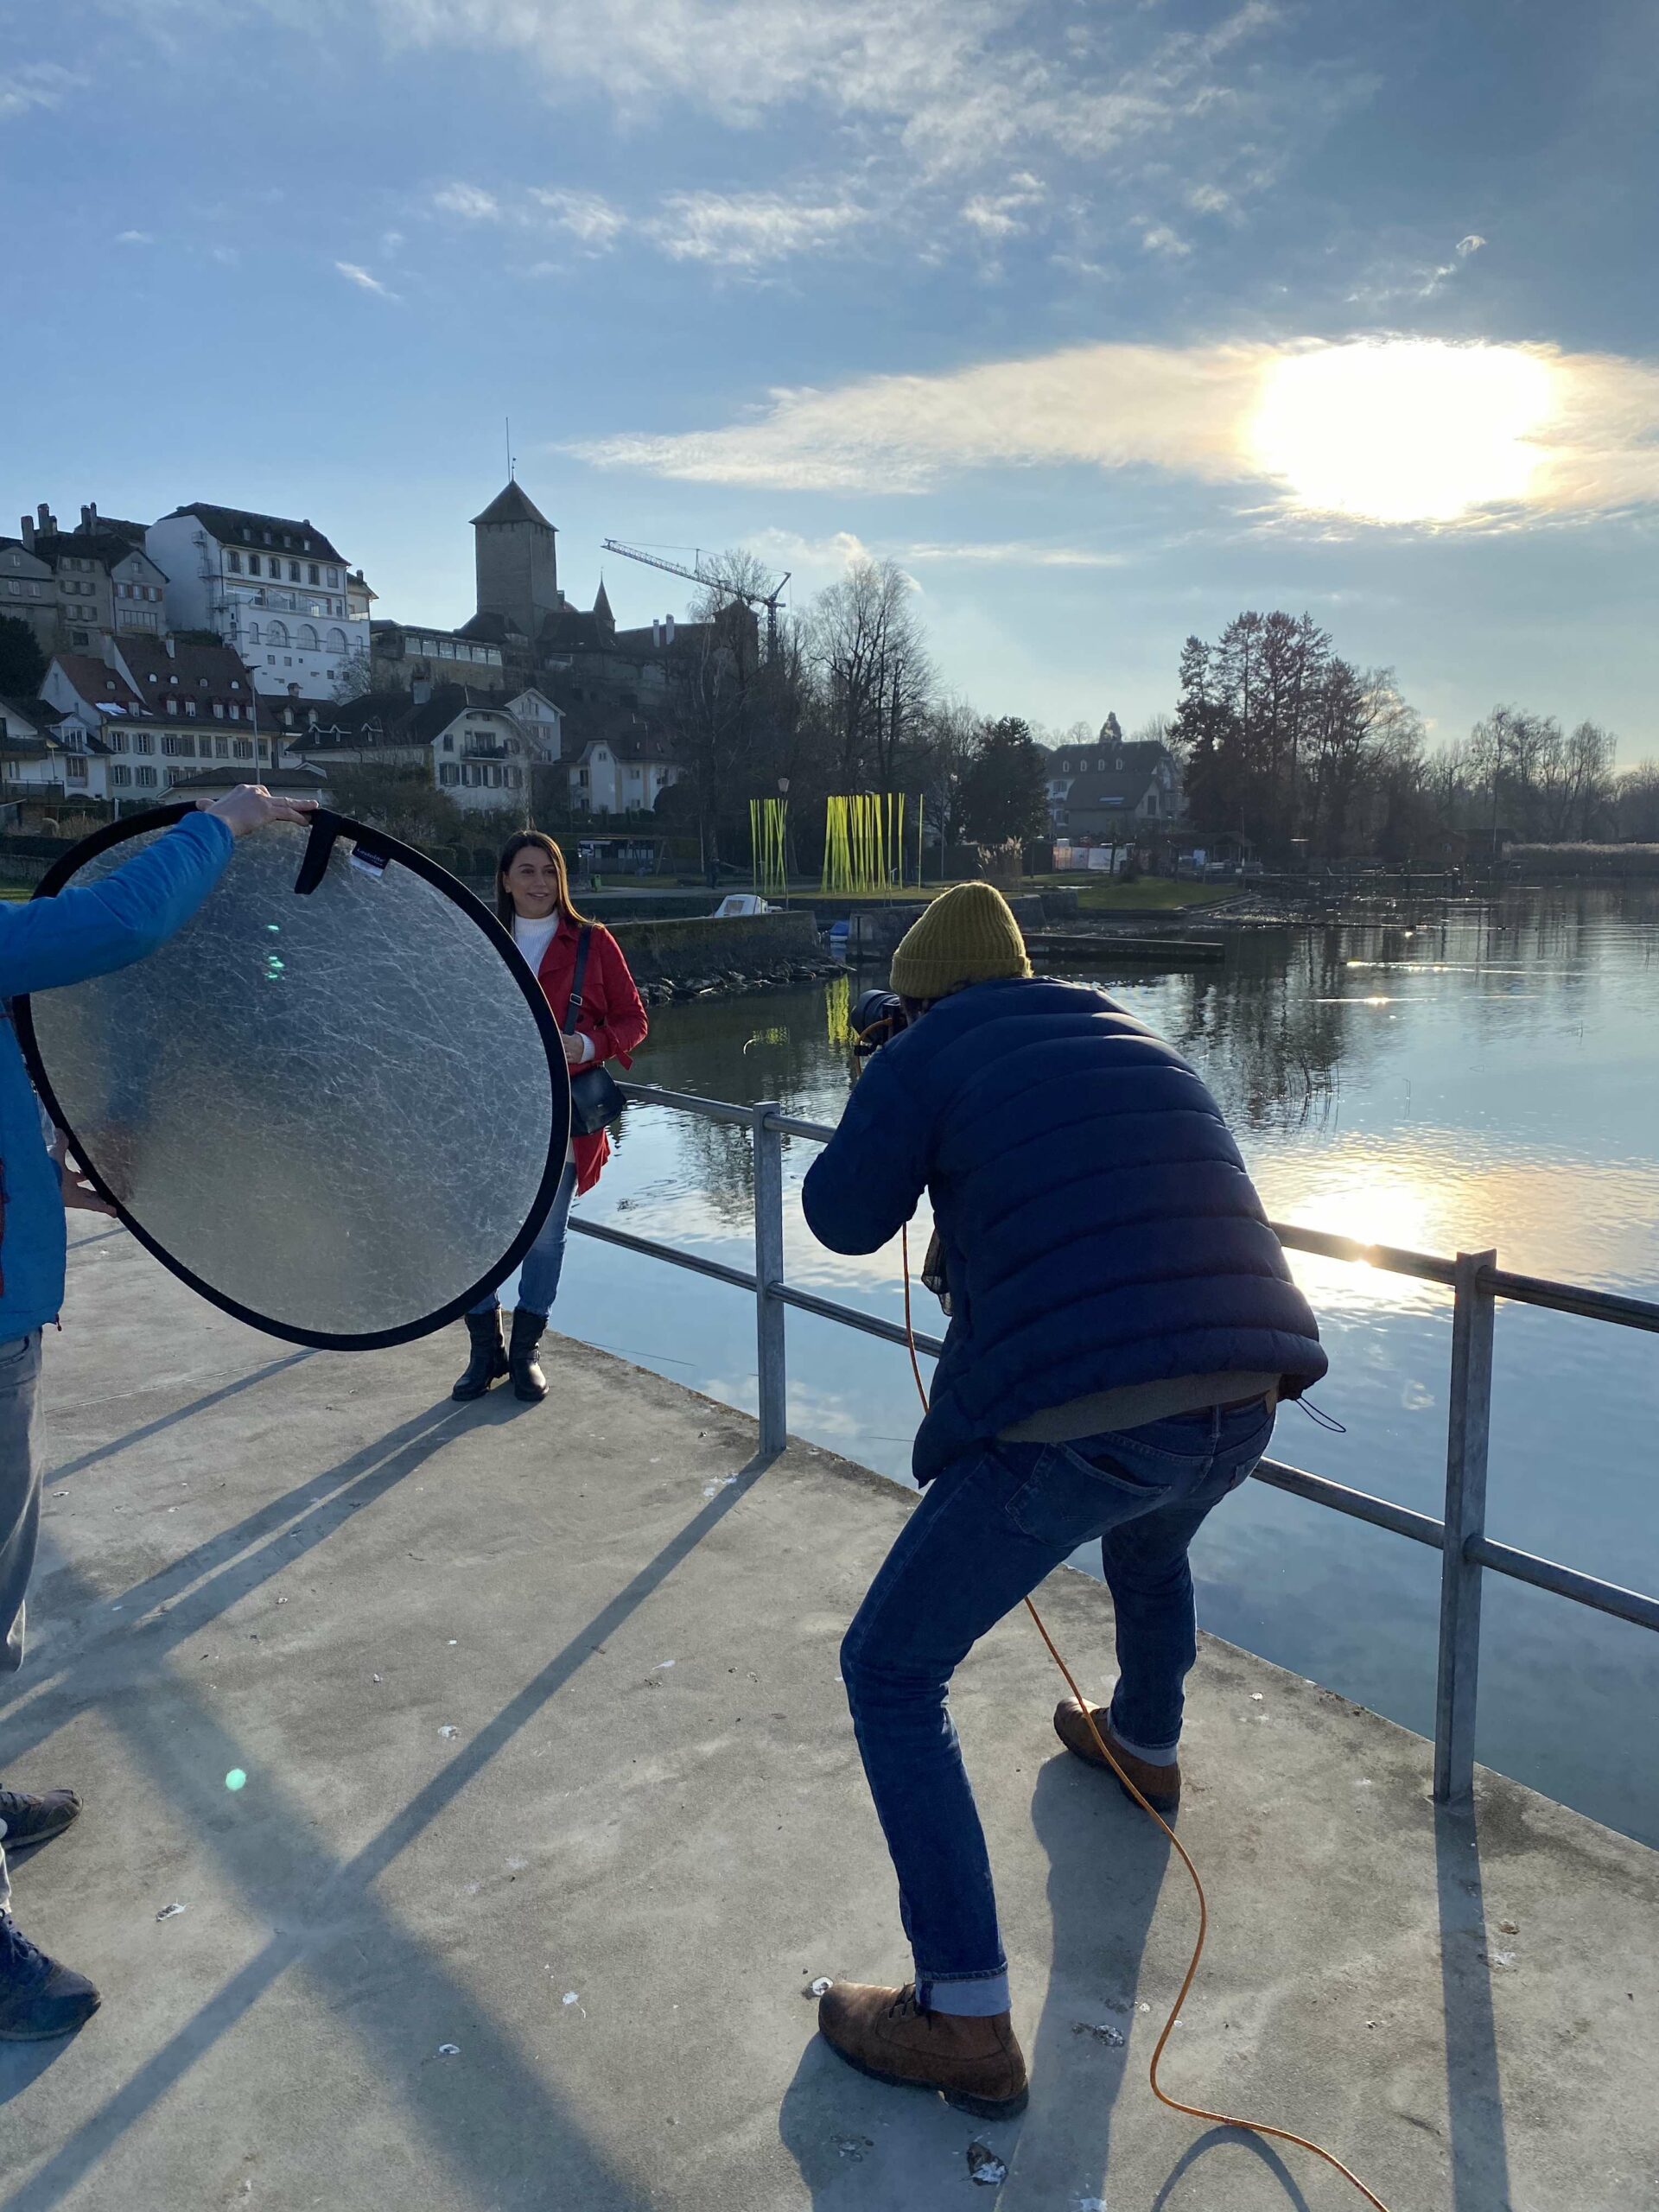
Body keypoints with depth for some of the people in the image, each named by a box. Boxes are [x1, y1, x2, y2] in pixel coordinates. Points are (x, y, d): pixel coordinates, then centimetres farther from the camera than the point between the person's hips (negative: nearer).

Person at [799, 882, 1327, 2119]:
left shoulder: (930, 1052, 3)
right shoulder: (1138, 1041, 21)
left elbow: (844, 1219, 11)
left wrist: (889, 1109, 25)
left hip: (1075, 1417, -7)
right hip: (1243, 1399, 7)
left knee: (891, 1674, 11)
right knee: (1149, 1540, 42)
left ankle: (967, 2025, 14)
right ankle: (1145, 1746, 66)